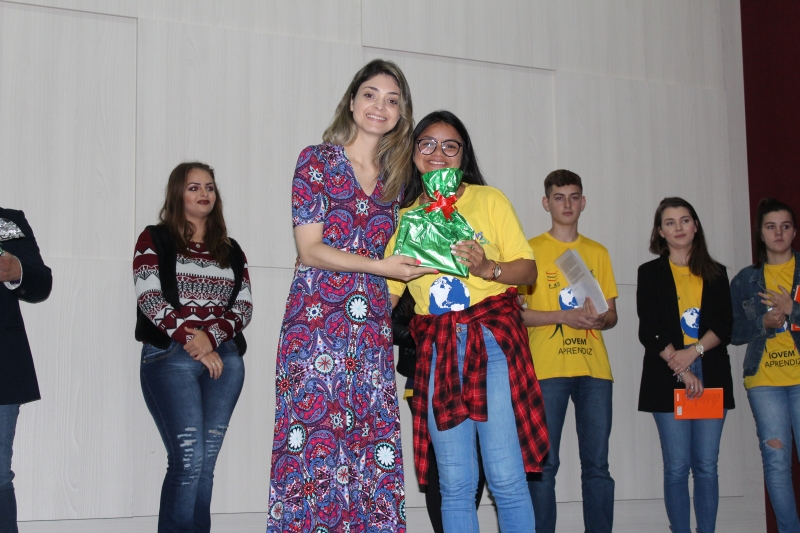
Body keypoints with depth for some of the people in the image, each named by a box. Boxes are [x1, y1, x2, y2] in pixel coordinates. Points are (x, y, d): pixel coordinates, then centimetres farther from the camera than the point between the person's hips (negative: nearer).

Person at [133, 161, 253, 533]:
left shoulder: (230, 251, 18)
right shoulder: (155, 240, 7)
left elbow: (244, 306, 8)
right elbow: (149, 298, -5)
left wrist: (211, 336, -11)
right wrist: (191, 341, -13)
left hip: (224, 359, 4)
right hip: (170, 358, -4)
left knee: (206, 463, 1)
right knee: (188, 458, -13)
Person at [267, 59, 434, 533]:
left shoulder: (394, 177, 17)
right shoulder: (317, 160, 2)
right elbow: (310, 249, -6)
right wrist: (382, 267, -12)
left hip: (373, 326, 5)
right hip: (317, 320, -4)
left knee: (374, 448, 1)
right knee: (314, 442, -8)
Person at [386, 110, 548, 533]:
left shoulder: (489, 200, 8)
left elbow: (528, 270, 3)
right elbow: (388, 291, 13)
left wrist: (489, 268, -16)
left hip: (493, 341, -3)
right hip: (437, 350, 3)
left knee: (505, 476, -9)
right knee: (455, 483, 3)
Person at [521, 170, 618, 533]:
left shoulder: (598, 253, 17)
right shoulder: (531, 250, 6)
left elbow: (612, 314, 17)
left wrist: (599, 319, -6)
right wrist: (564, 316, -13)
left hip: (594, 369, 3)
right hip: (547, 368, -3)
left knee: (597, 464, 2)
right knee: (544, 464, -3)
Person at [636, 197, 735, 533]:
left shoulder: (715, 274, 14)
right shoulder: (650, 273, 7)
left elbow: (725, 327, 4)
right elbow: (649, 332, -1)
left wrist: (694, 351, -13)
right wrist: (682, 371, -11)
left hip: (711, 377, 2)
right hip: (668, 378, -2)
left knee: (707, 466, 1)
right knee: (677, 466, -3)